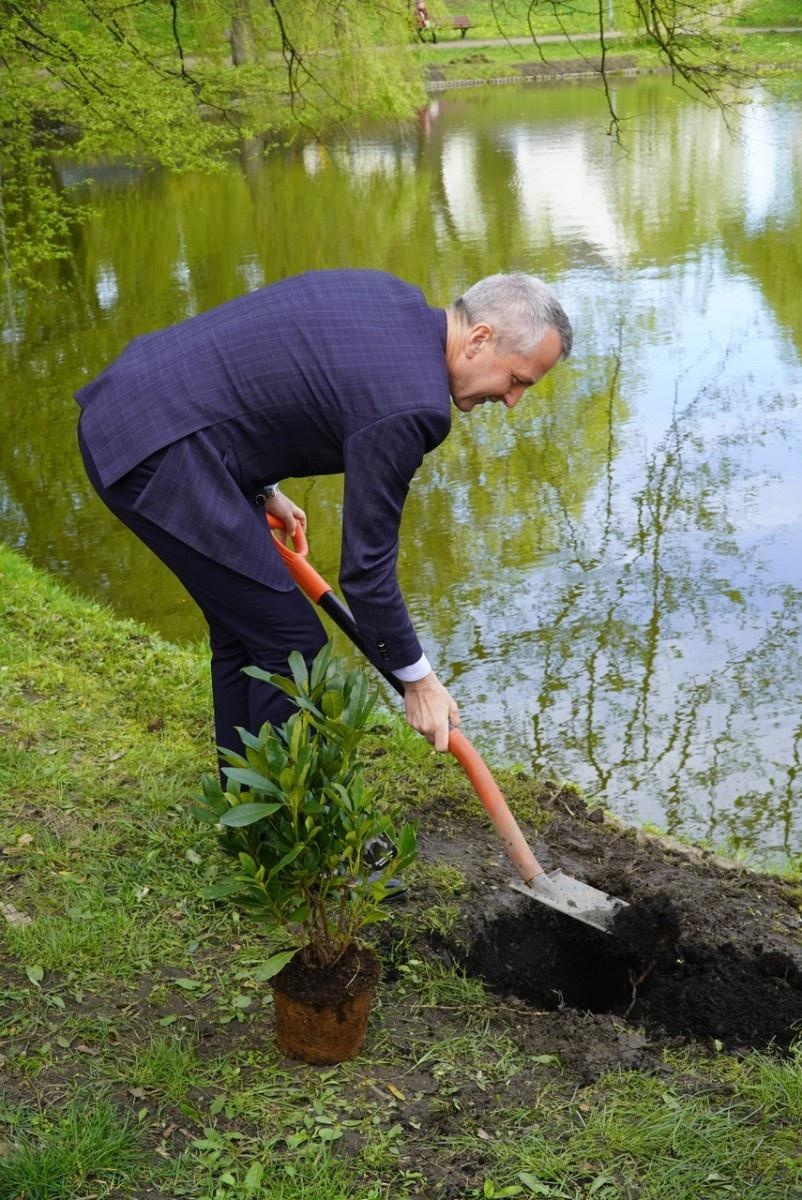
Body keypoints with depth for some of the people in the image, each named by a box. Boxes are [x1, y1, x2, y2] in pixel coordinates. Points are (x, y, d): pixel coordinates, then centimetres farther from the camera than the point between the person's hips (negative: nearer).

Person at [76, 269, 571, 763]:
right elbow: (366, 566, -12)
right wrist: (418, 680, 1)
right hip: (156, 450, -10)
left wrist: (264, 489, 22)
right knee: (292, 645, -4)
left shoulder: (393, 296, 7)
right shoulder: (409, 405, -19)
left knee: (246, 628, 18)